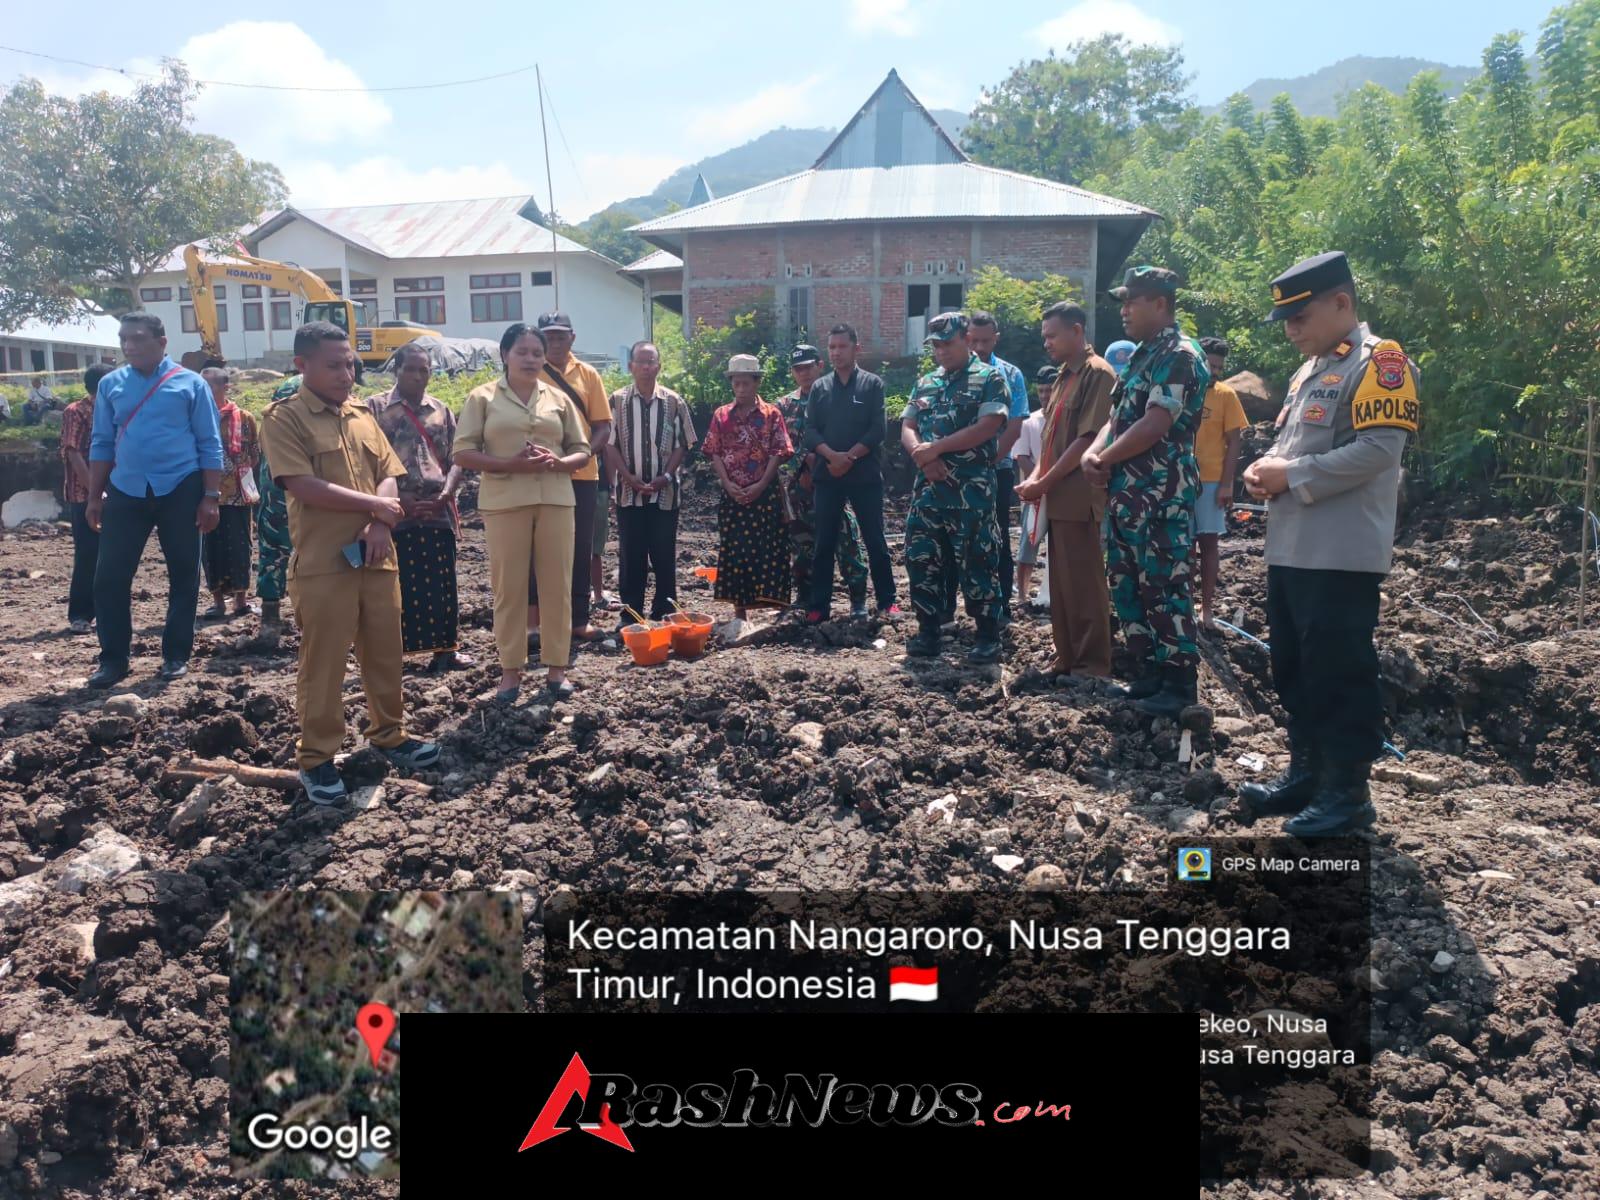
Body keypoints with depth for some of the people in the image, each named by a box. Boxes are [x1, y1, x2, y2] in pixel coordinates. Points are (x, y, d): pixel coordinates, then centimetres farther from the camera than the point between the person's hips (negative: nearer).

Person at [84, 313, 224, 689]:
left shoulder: (190, 384, -1)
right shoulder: (110, 385, 8)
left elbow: (210, 445, -1)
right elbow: (103, 443, 12)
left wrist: (210, 497, -6)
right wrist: (95, 496, 9)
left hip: (180, 491, -2)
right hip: (126, 491, 3)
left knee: (183, 575, 5)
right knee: (110, 576, 0)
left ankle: (176, 655, 17)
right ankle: (113, 658, 11)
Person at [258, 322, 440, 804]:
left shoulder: (362, 415, 13)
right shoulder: (283, 418, -6)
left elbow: (388, 476, 9)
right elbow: (305, 487, -17)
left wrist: (380, 525, -10)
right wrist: (375, 505, -12)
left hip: (377, 557, 6)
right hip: (323, 562, -6)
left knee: (385, 653, 14)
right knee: (322, 663, 1)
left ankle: (389, 735, 30)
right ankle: (316, 758, 13)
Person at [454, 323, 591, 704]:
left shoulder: (558, 398, 12)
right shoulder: (482, 397, 4)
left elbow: (582, 452, 12)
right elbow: (463, 453, -3)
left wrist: (557, 462, -10)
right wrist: (511, 464, -16)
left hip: (555, 499, 2)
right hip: (504, 501, -2)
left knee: (557, 585, 4)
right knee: (509, 587, 2)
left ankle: (557, 666, 14)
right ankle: (510, 669, 11)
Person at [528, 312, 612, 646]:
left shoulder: (588, 375, 8)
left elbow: (603, 425, 5)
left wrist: (584, 453, -12)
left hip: (583, 474, 2)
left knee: (580, 549, 7)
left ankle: (578, 617, 15)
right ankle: (537, 617, 10)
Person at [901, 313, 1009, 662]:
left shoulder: (989, 378, -1)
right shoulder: (925, 383, 18)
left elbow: (988, 426, -13)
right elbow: (907, 428, 12)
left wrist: (936, 447, -13)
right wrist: (922, 456, -10)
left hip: (971, 491, -6)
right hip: (928, 489, 6)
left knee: (977, 564, -3)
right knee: (921, 559, 7)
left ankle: (989, 637, 7)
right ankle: (928, 632, 17)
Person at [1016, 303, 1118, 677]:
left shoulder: (1098, 374, -10)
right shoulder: (1064, 376, 18)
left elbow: (1088, 439, -17)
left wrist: (1044, 483, -14)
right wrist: (1035, 477, 3)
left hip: (1079, 497, -9)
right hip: (1058, 497, 9)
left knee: (1084, 584, -3)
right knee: (1061, 584, 12)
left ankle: (1092, 664, 4)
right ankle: (1067, 657, 20)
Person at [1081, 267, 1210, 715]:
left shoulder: (1179, 355, -11)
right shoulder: (1143, 355, 19)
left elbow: (1155, 426, -20)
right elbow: (1116, 418, 19)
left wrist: (1107, 459, -8)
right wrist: (1093, 453, -1)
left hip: (1161, 495, -10)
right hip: (1126, 492, 10)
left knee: (1165, 587, -4)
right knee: (1127, 584, 13)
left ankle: (1180, 682, 5)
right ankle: (1151, 672, 23)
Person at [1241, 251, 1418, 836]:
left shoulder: (1378, 361, -9)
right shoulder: (1310, 369, 20)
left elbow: (1377, 449, -21)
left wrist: (1290, 476, -16)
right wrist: (1265, 467, 4)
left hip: (1340, 556, -9)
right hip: (1289, 550, 10)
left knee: (1339, 674, -3)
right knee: (1293, 670, 15)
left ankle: (1348, 793, 7)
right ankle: (1306, 773, 27)